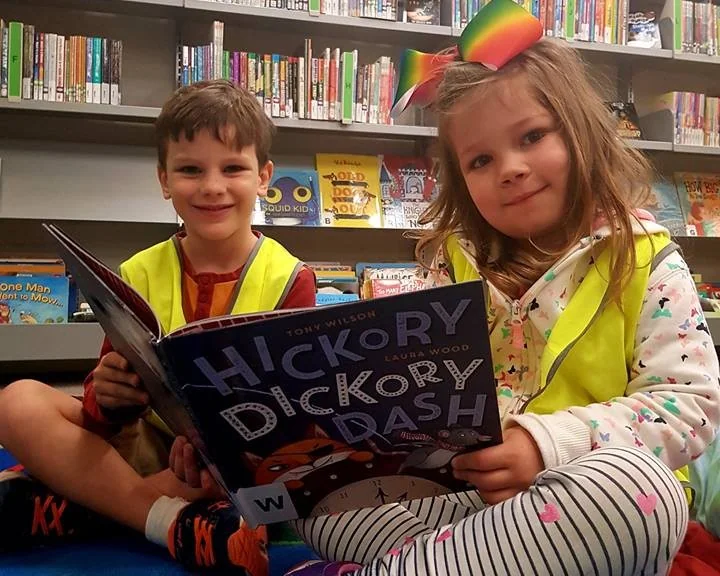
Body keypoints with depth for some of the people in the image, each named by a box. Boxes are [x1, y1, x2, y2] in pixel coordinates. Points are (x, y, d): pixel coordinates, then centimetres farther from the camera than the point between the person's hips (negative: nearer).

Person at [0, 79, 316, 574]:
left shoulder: (289, 279, -5)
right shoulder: (138, 275, 2)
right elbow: (105, 417, -1)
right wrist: (109, 399, -27)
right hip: (149, 442, 2)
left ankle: (70, 507, -25)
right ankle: (173, 520, -30)